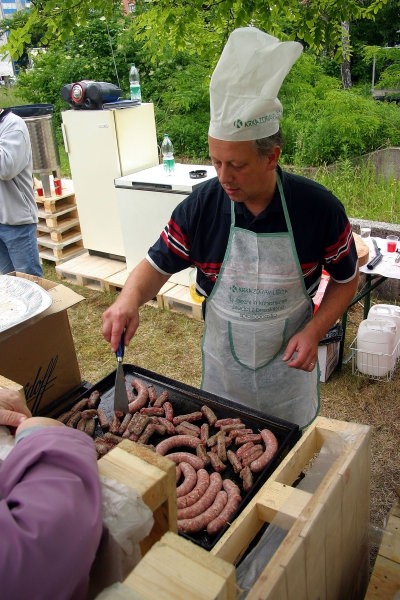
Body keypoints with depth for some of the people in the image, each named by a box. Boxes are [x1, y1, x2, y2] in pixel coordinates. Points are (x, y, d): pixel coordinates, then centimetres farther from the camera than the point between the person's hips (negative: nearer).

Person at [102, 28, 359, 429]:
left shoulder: (319, 208, -19)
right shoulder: (200, 207, -18)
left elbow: (346, 279, -5)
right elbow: (157, 265, -7)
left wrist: (314, 331, -19)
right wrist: (129, 299, -28)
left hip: (289, 365, 0)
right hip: (222, 366, 1)